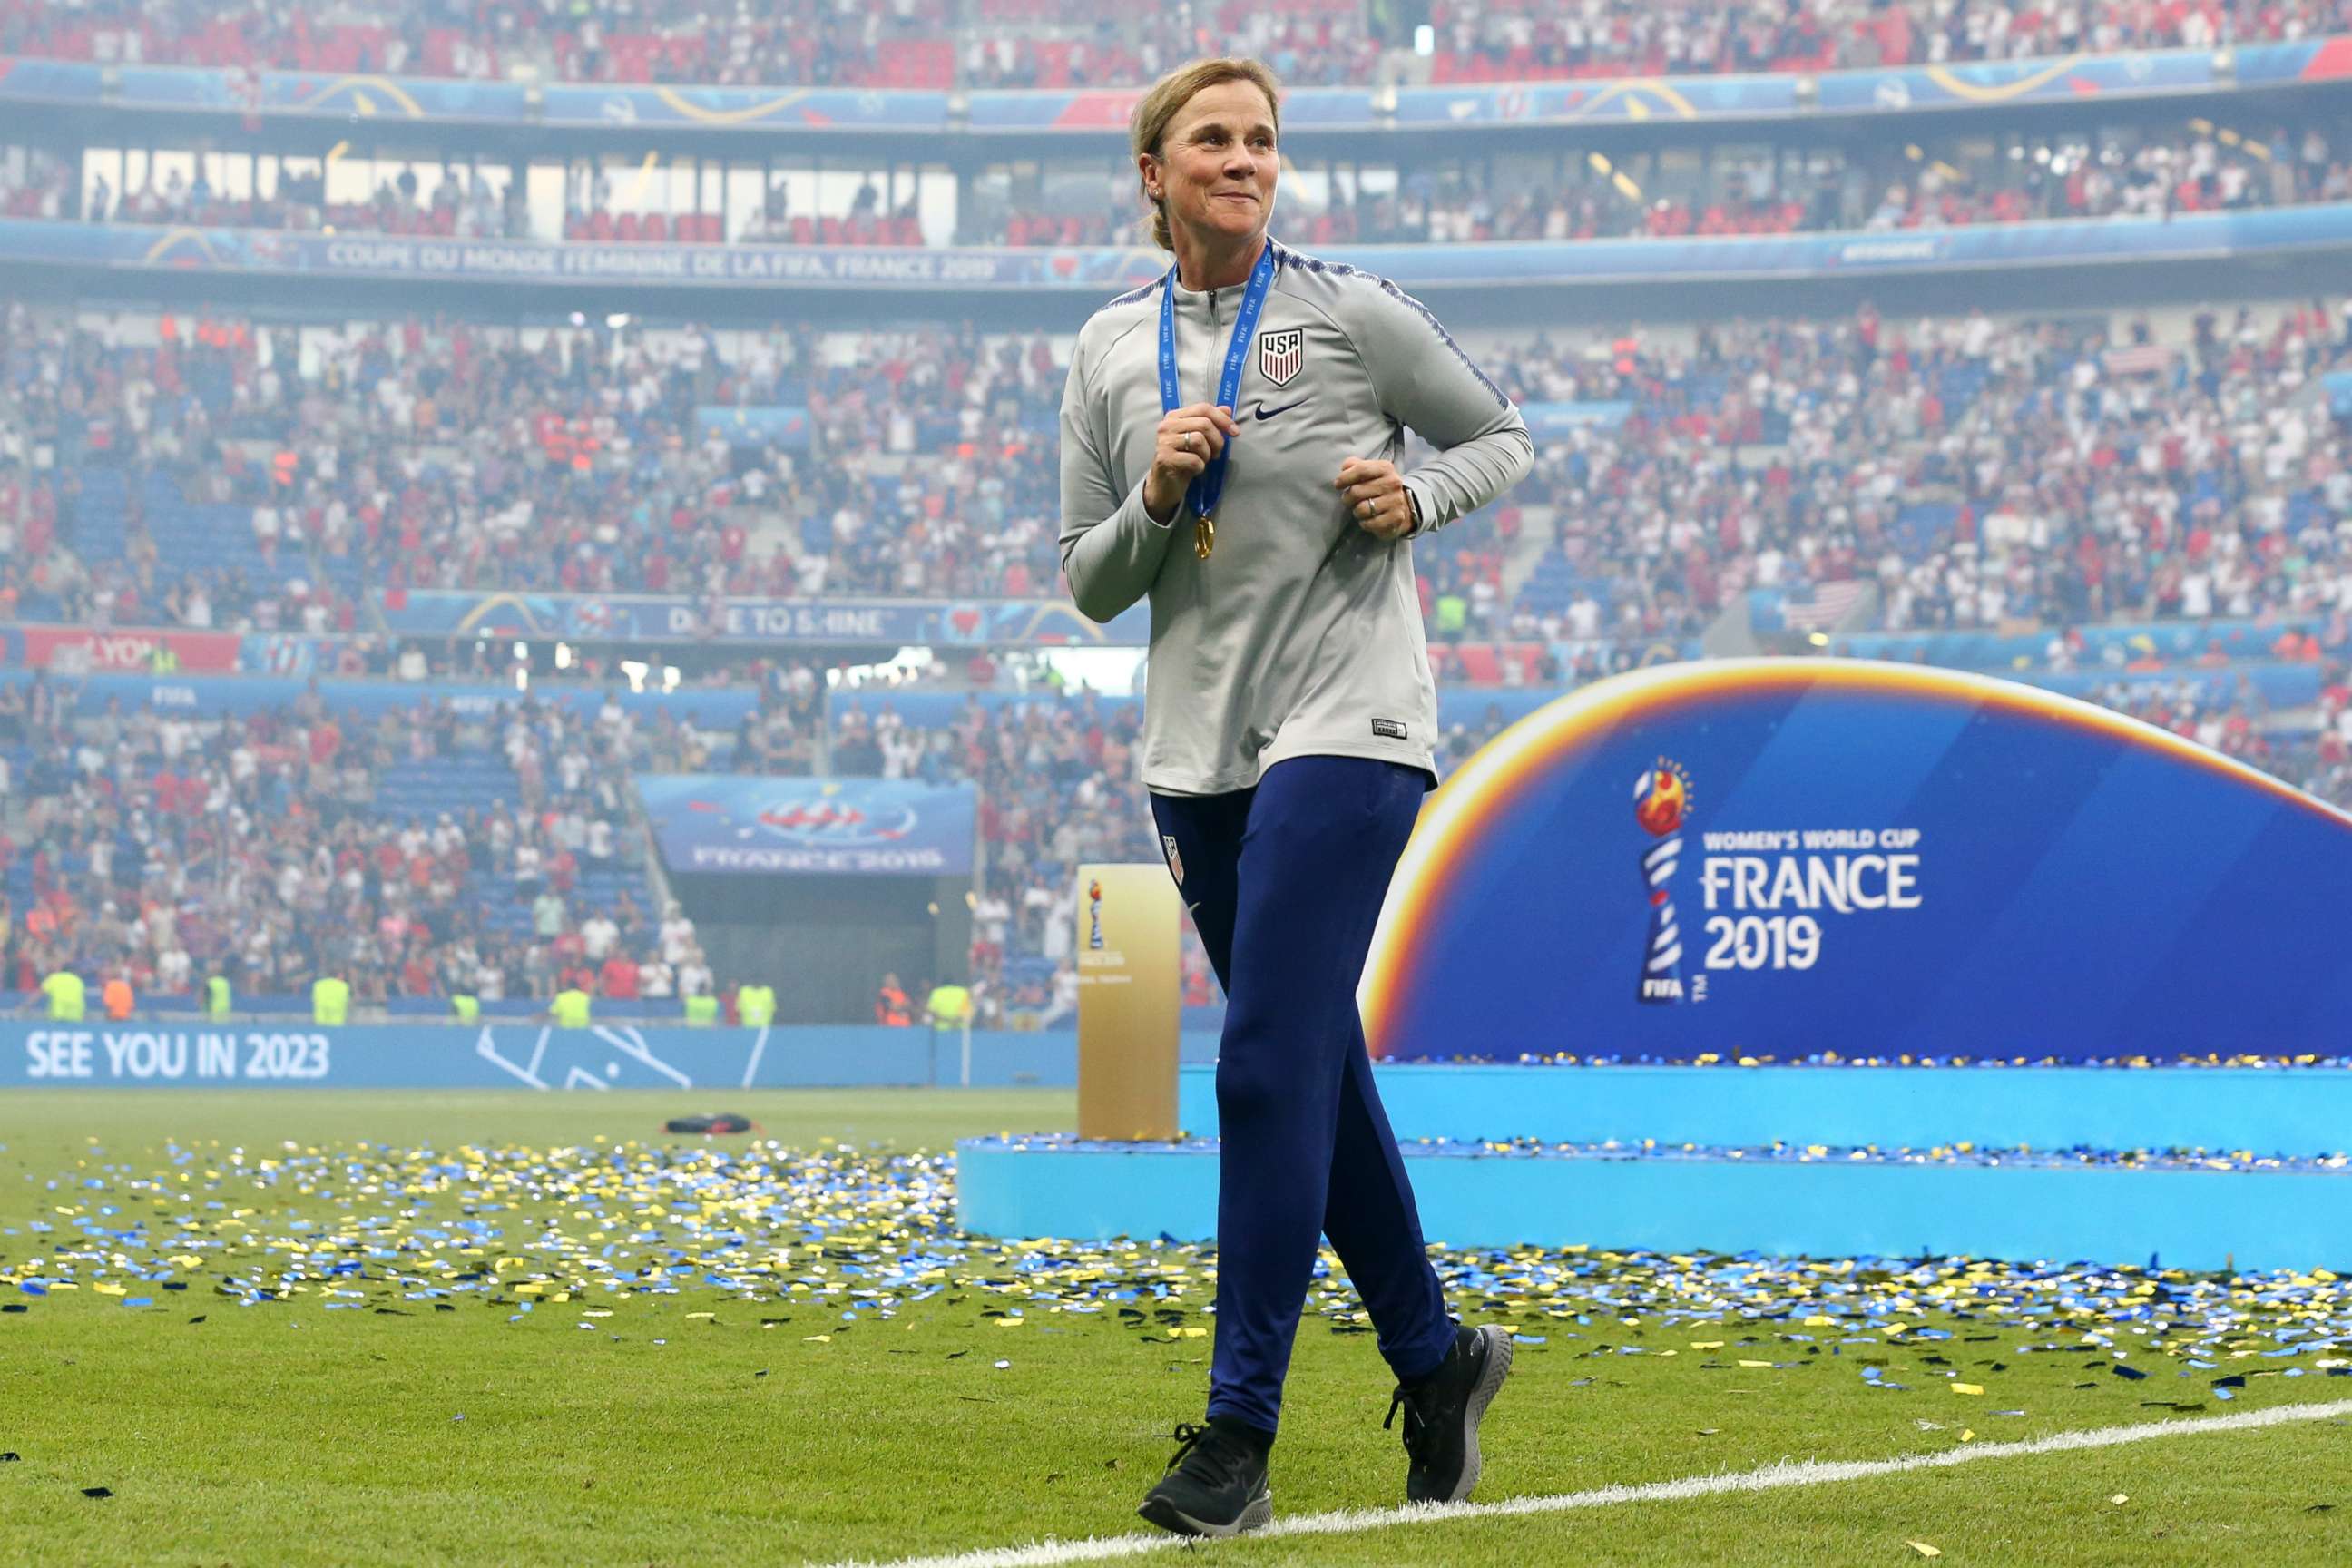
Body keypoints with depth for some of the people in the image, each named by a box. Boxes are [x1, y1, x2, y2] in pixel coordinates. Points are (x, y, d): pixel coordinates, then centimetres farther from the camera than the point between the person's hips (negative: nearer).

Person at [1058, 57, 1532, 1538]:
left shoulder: (1354, 312, -2)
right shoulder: (1110, 351, 9)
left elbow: (1508, 438, 8)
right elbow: (1089, 584, 10)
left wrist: (1417, 494, -11)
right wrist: (1155, 501, -9)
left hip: (1346, 723, -5)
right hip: (1200, 746, 5)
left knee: (1274, 1067, -14)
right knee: (1316, 1075, 12)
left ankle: (1240, 1434, -12)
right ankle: (1436, 1358, 29)